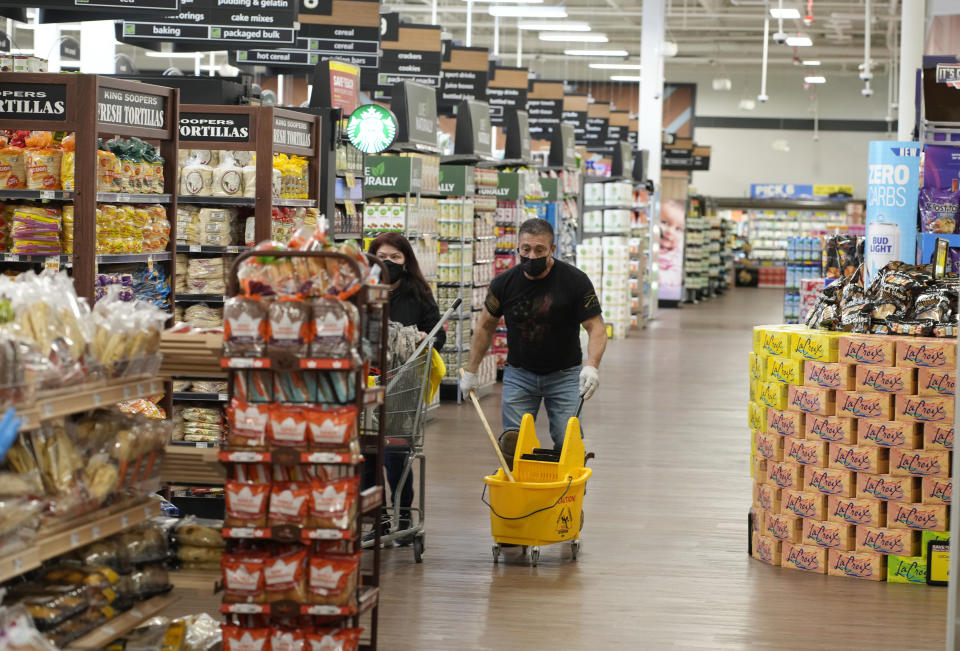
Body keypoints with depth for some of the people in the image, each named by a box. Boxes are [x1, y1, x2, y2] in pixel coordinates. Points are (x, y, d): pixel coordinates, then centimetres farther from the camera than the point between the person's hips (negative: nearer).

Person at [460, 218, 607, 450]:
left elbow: (596, 328, -14)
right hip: (519, 374, 2)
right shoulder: (504, 283, -7)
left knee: (568, 443, -9)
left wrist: (591, 366, -31)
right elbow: (485, 326, 8)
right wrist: (471, 370, 8)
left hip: (564, 375, -2)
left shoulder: (575, 281, -15)